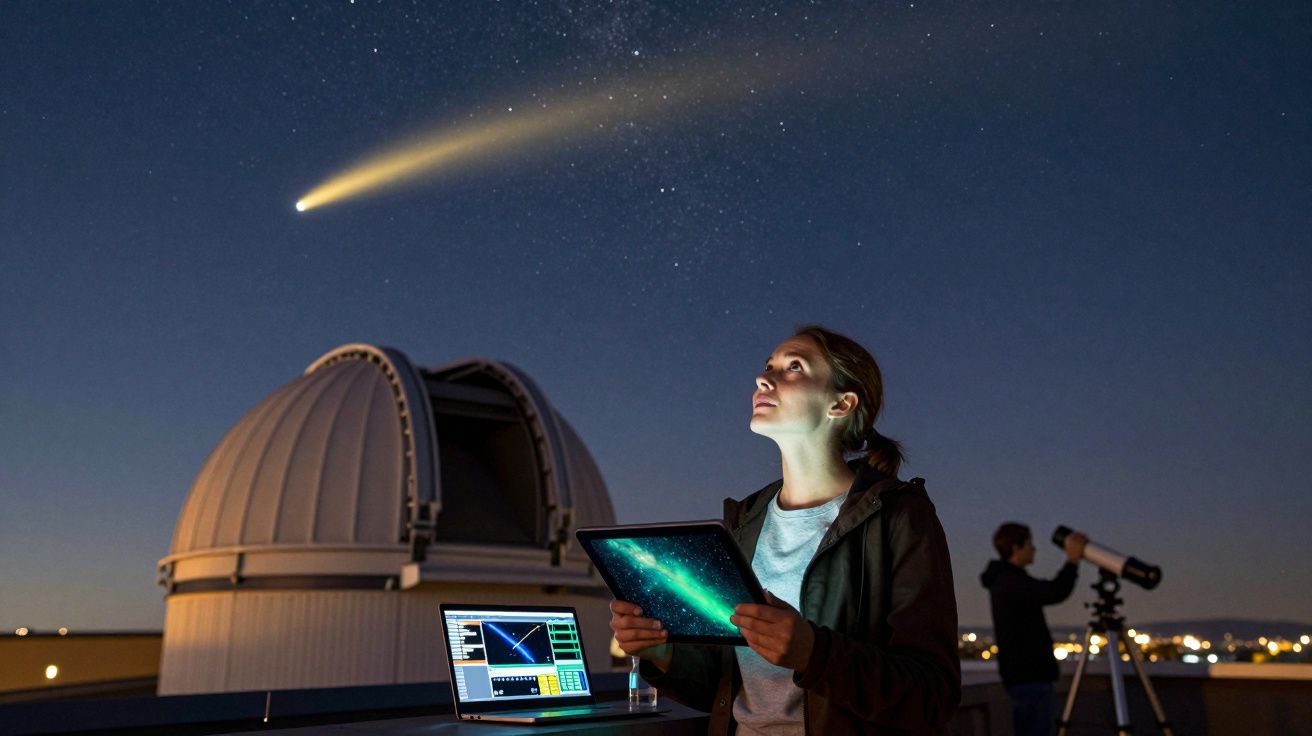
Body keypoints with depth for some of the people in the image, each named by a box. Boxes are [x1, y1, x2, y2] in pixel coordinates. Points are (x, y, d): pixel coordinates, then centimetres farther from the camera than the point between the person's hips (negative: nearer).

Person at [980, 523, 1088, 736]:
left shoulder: (1003, 580, 17)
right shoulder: (1011, 580, -16)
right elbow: (1054, 593, -28)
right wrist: (1072, 560, -20)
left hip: (1022, 675, 10)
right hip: (1029, 677, -10)